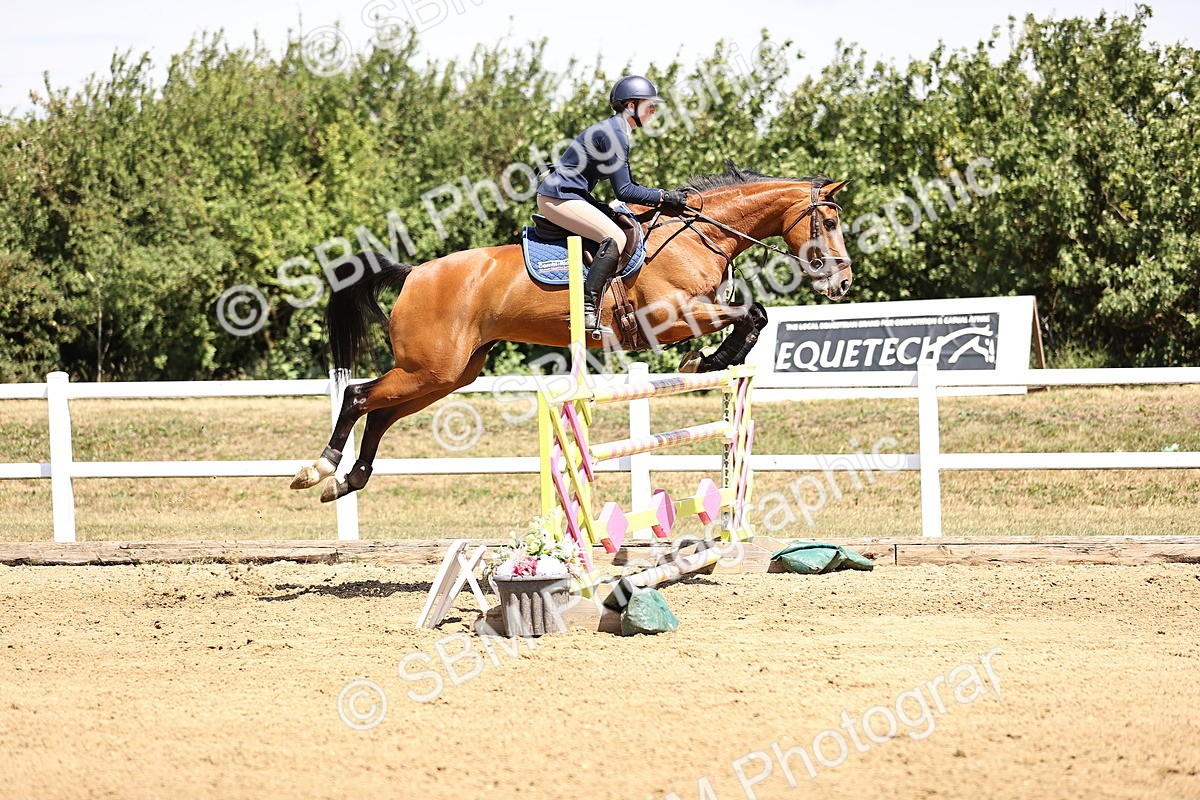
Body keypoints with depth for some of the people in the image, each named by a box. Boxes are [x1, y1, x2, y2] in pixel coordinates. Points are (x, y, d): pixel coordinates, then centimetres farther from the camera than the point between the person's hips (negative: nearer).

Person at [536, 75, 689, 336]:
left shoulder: (616, 131, 15)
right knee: (615, 237, -24)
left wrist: (666, 197, 11)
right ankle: (587, 312, -30)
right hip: (559, 198, -11)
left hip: (566, 196, 11)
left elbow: (625, 185, 20)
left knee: (628, 227, 16)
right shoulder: (613, 135, -18)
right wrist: (664, 197, -12)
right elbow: (624, 191, -19)